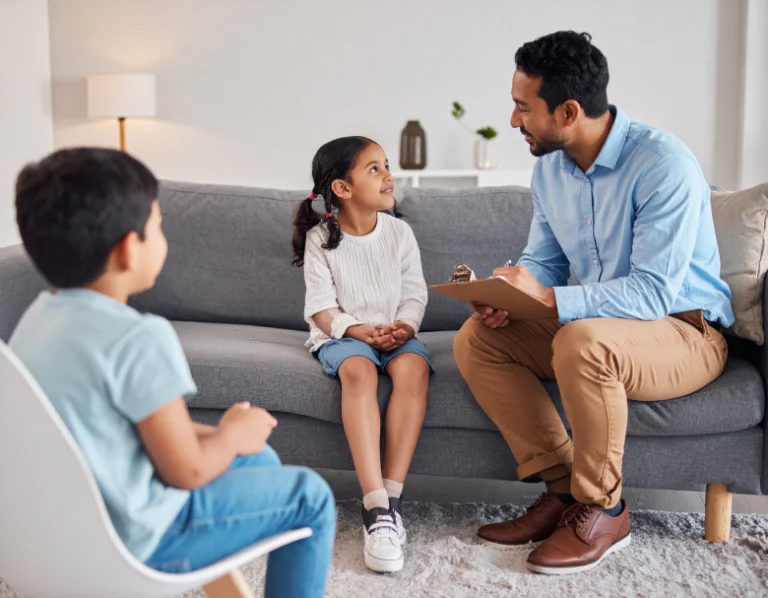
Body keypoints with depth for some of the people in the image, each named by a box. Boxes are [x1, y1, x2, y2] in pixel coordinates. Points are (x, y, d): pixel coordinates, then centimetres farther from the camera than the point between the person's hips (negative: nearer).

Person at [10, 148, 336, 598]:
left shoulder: (41, 315, 2)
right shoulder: (139, 339, -26)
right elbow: (187, 471, -20)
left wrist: (209, 432, 6)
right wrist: (231, 435, -1)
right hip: (135, 536, -9)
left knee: (258, 459, 23)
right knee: (309, 496, 3)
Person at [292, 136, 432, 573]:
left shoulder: (399, 233, 4)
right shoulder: (320, 239, -3)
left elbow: (415, 295, 3)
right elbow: (322, 309, -6)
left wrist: (405, 326, -18)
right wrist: (363, 331, -21)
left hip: (396, 333, 2)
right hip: (342, 335, -2)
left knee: (413, 366, -33)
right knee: (358, 370, -36)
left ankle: (393, 494, -35)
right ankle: (377, 507, -43)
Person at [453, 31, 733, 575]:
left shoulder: (663, 164, -22)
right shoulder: (549, 169, 2)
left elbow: (653, 292, -29)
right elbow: (542, 263, 10)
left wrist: (547, 299, -36)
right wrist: (505, 299, -13)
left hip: (687, 331, -7)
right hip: (595, 322, 8)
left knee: (584, 340, -38)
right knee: (476, 339, -11)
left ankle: (602, 510, -17)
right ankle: (562, 487, -7)